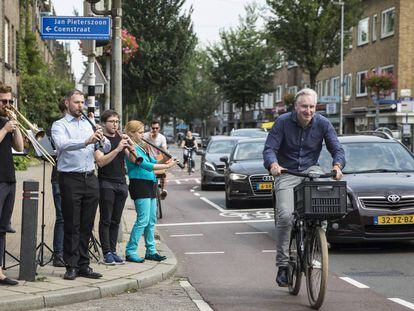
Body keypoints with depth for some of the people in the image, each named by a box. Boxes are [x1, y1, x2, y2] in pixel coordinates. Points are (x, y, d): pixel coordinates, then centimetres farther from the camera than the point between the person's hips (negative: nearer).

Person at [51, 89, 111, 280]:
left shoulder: (88, 124, 17)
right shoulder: (60, 125, 0)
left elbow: (106, 149, 13)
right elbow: (62, 144, -22)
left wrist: (101, 139, -11)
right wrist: (86, 142, -36)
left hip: (90, 179, 5)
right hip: (70, 179, -5)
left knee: (87, 225, 7)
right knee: (71, 226, -2)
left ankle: (83, 265, 14)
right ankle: (71, 266, 3)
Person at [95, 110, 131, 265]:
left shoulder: (121, 138, 13)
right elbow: (101, 161, -15)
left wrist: (130, 146, -10)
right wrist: (117, 149, -23)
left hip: (121, 183, 5)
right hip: (106, 183, -5)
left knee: (115, 221, 8)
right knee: (106, 220, -4)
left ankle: (113, 251, 11)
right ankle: (107, 253, -3)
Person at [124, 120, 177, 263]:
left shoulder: (141, 148, 17)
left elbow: (153, 162, 19)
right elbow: (146, 165, -22)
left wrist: (163, 160, -2)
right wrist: (167, 166, -22)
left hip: (149, 185, 10)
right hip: (139, 185, -10)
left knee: (151, 220, 11)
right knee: (143, 220, -12)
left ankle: (151, 251, 18)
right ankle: (130, 252, -7)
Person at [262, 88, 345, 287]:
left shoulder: (322, 124, -3)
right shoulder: (283, 122, -9)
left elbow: (337, 148, -7)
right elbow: (269, 148, -13)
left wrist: (337, 166, -29)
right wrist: (273, 164, -35)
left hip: (310, 170, 2)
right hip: (286, 173, -2)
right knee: (285, 216, -20)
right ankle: (282, 265, -9)